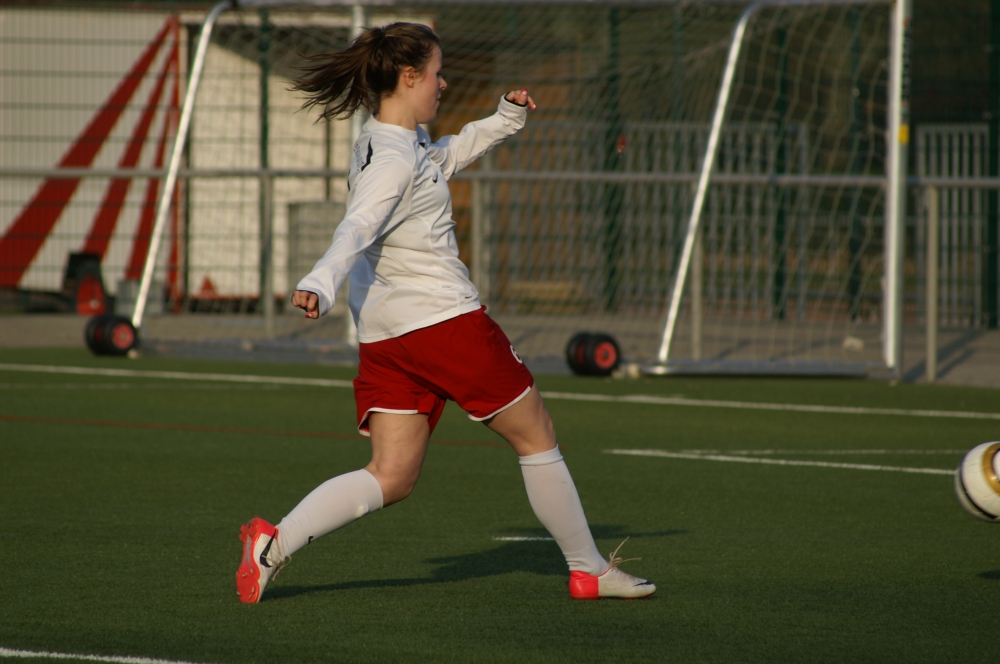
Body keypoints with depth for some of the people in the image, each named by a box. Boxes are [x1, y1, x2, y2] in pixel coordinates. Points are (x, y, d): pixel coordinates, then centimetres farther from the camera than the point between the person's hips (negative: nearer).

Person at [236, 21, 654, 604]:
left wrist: (506, 119, 27)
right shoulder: (395, 161, -18)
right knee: (537, 438, 9)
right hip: (445, 318, -9)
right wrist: (321, 284, -48)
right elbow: (357, 230, -32)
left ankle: (274, 543, -17)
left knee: (391, 478, 2)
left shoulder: (404, 142, 13)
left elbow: (446, 157, 35)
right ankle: (590, 570, 19)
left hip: (387, 337, 9)